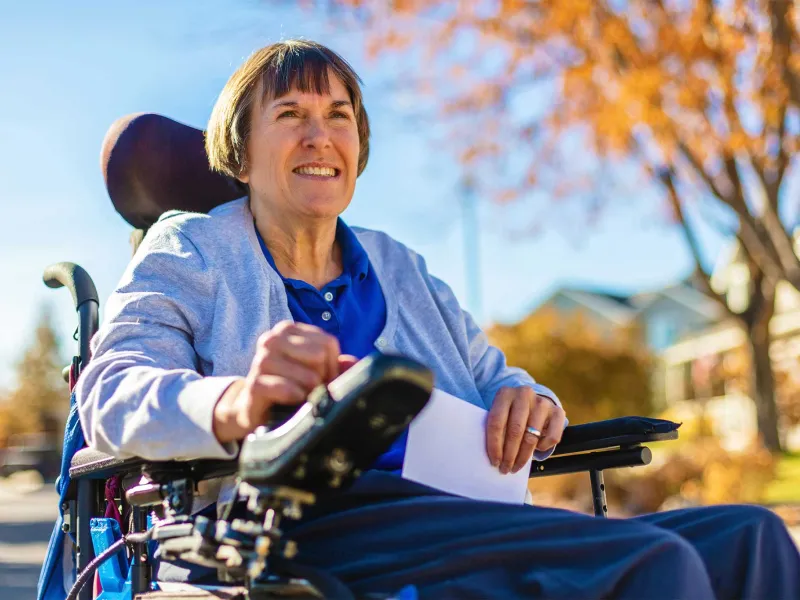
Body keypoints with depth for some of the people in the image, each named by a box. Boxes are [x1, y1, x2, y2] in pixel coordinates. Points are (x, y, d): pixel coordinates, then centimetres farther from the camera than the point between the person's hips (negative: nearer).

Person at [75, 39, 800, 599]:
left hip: (462, 528, 7)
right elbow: (112, 390, -5)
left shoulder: (401, 269, 29)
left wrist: (529, 403, 1)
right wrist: (234, 403, -30)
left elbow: (492, 379, 29)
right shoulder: (189, 251, 12)